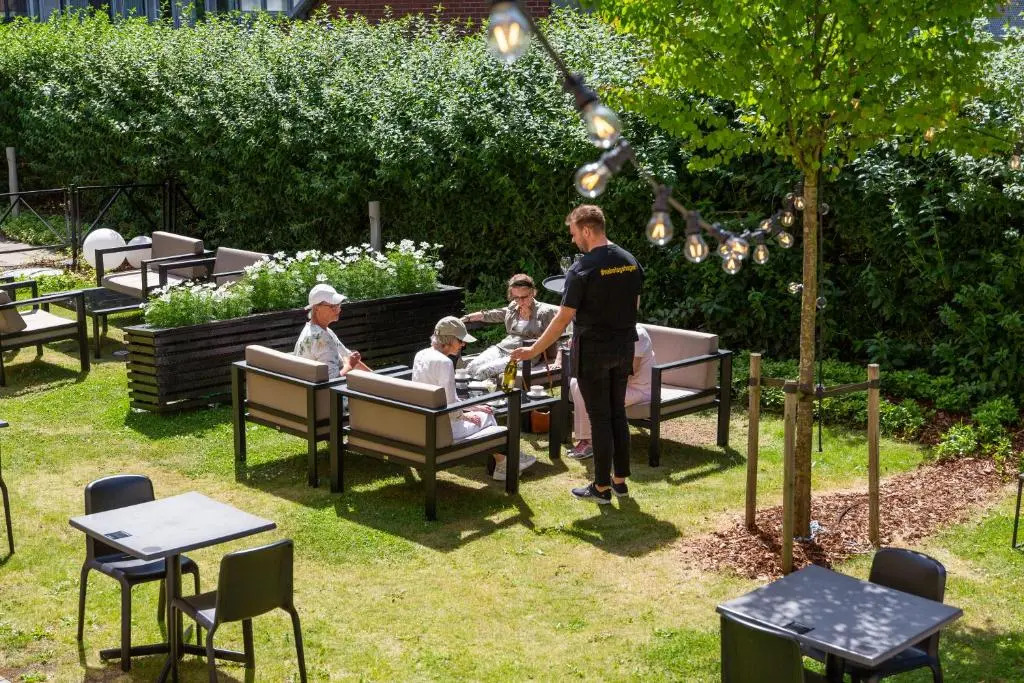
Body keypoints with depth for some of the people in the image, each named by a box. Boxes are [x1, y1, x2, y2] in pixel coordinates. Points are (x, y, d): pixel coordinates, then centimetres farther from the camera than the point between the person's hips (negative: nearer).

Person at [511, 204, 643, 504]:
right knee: (618, 413, 15)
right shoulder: (631, 262, 3)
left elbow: (564, 318, -16)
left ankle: (602, 487, 8)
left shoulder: (583, 269, -17)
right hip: (623, 349, 6)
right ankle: (621, 479, 22)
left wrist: (534, 350, -8)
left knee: (599, 418, 0)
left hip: (593, 352, -6)